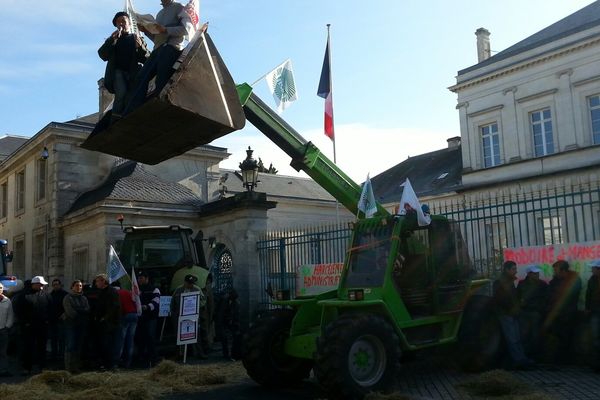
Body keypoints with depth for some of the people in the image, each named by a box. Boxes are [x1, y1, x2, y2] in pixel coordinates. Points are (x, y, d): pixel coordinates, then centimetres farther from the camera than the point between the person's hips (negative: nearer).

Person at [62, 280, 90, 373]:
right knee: (70, 346, -10)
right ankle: (69, 367, -8)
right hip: (70, 323, -4)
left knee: (79, 346, 4)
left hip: (82, 325, 5)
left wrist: (77, 310, -10)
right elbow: (69, 311, -10)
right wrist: (81, 312, -5)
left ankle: (77, 366, 8)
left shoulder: (84, 298, 16)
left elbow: (87, 310, 3)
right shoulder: (68, 297, 1)